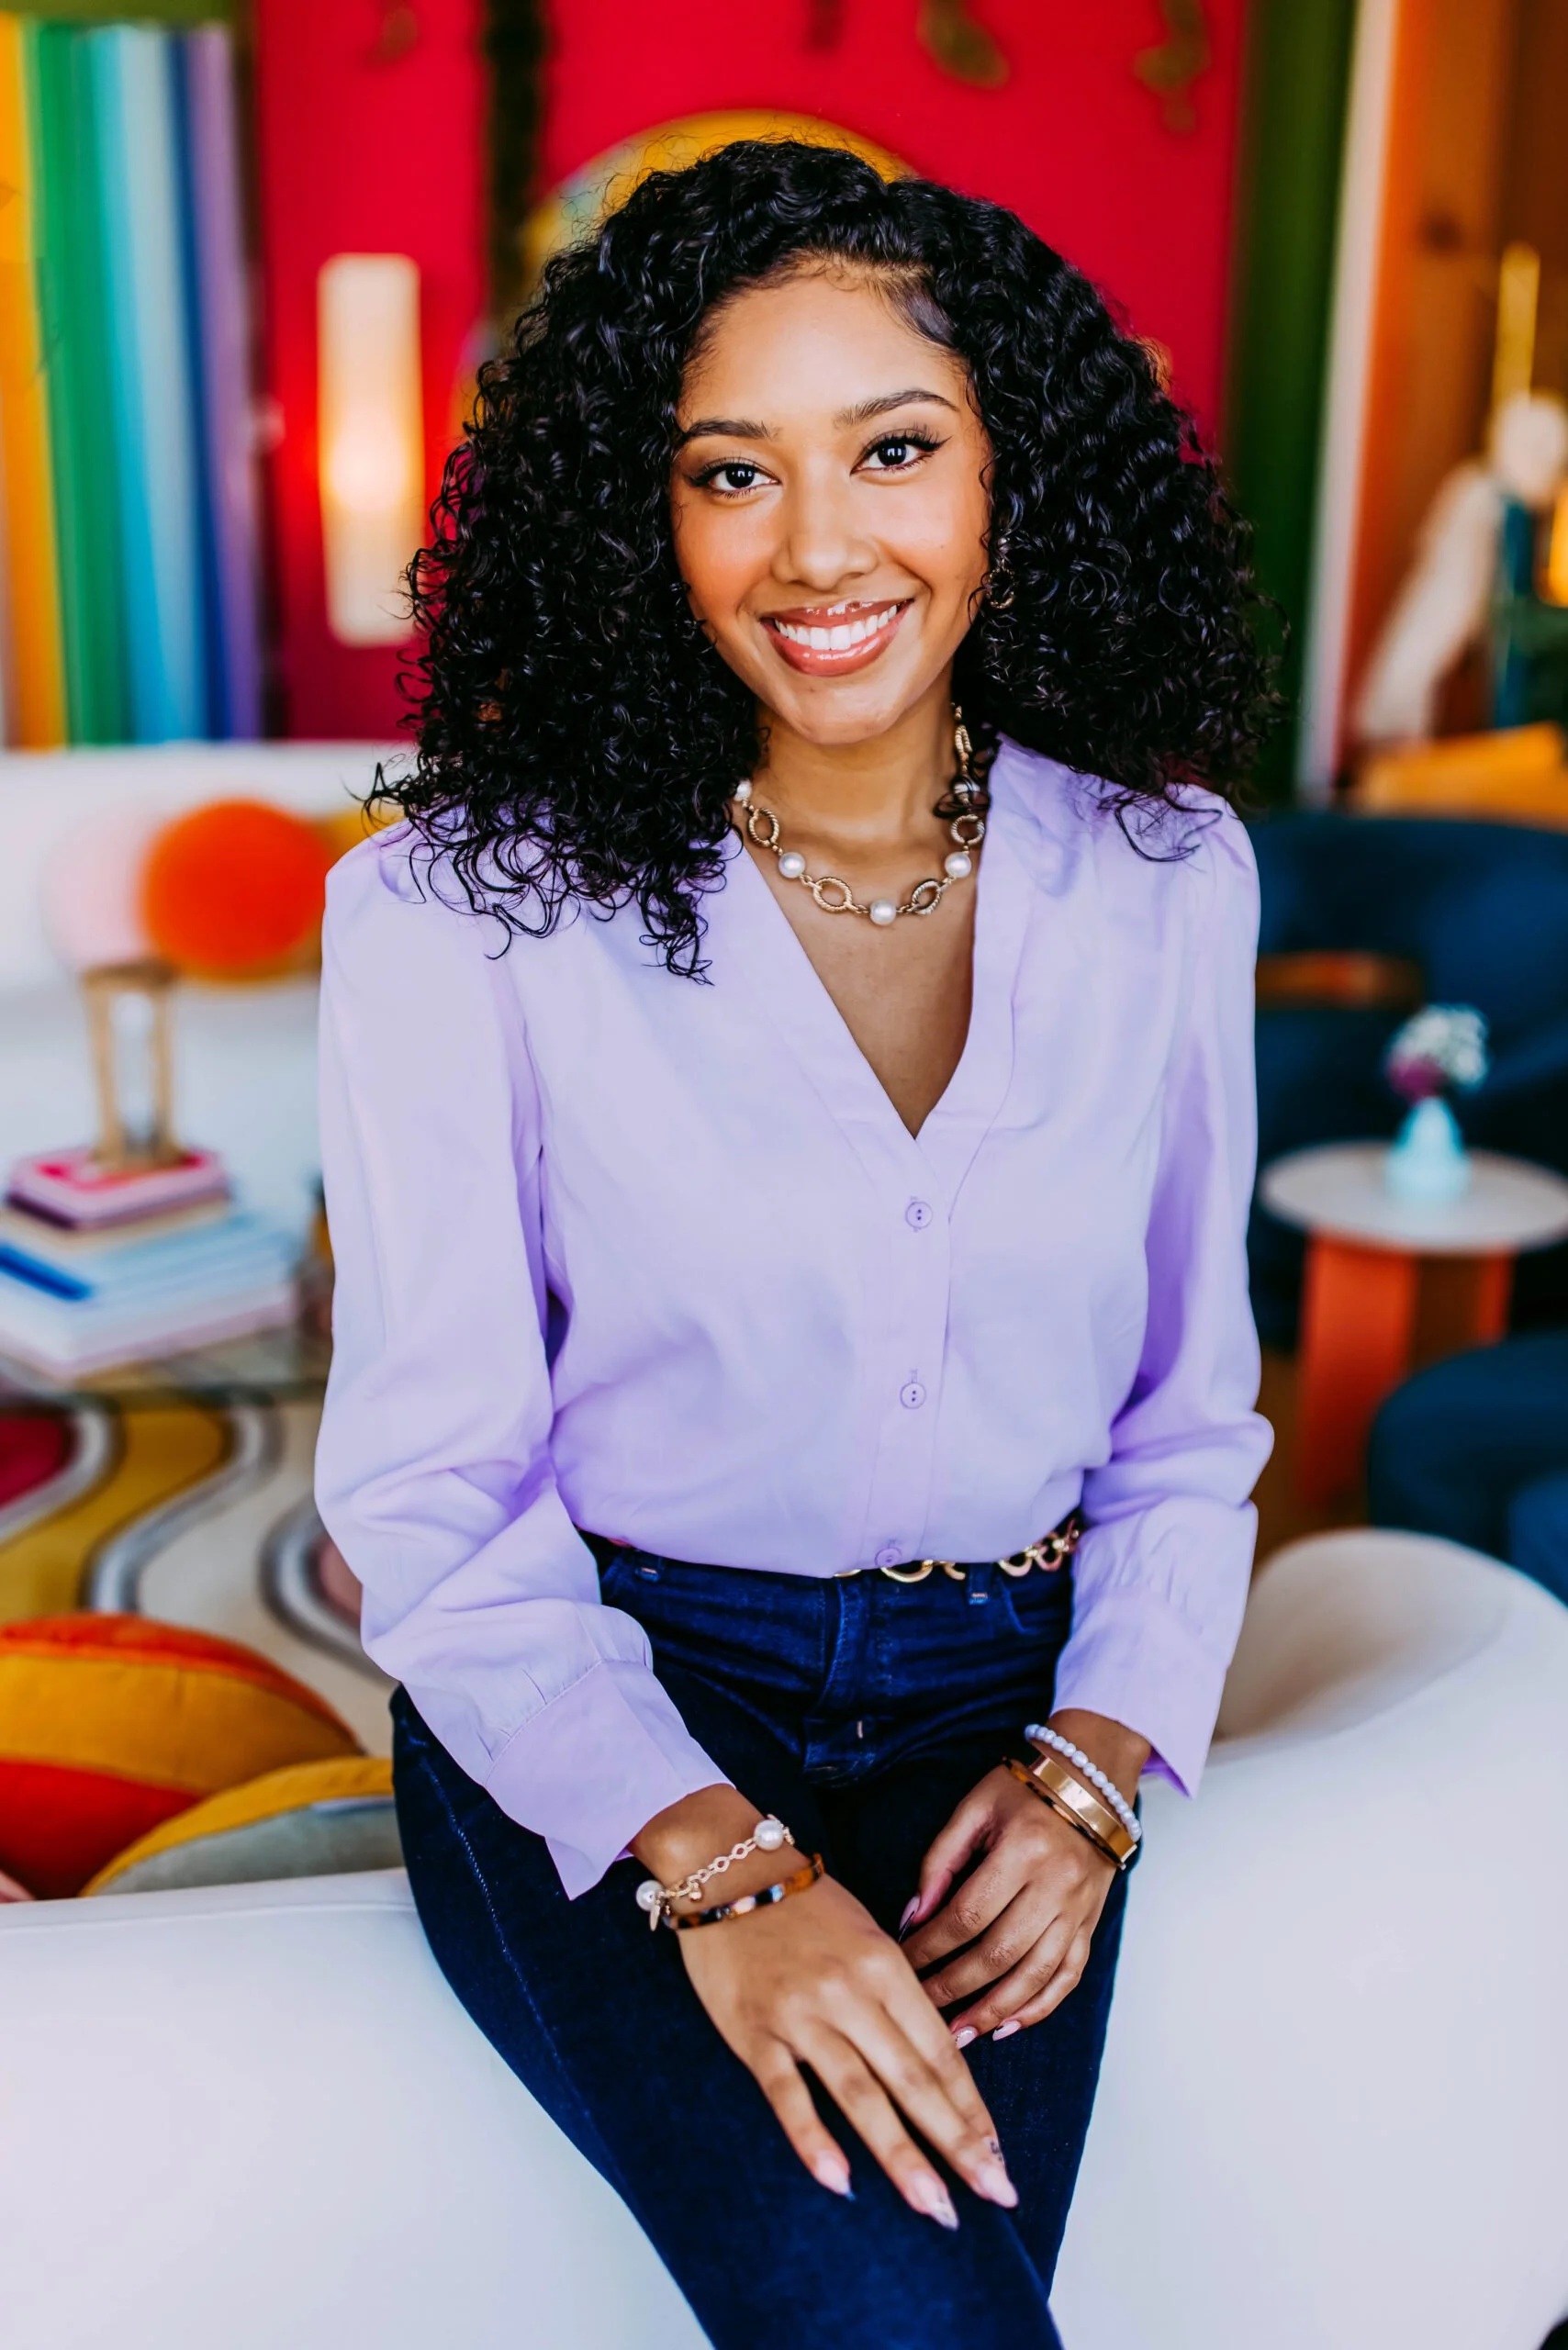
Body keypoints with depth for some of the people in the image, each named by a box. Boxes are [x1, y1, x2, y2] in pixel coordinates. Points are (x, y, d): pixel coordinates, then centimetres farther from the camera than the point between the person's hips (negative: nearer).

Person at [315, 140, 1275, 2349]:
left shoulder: (1163, 879, 1)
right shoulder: (465, 909, -9)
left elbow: (1192, 1420, 9)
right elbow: (432, 1493, -8)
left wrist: (1093, 1767, -5)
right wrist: (716, 1866, -19)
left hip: (996, 1721, 3)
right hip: (594, 1714, -2)